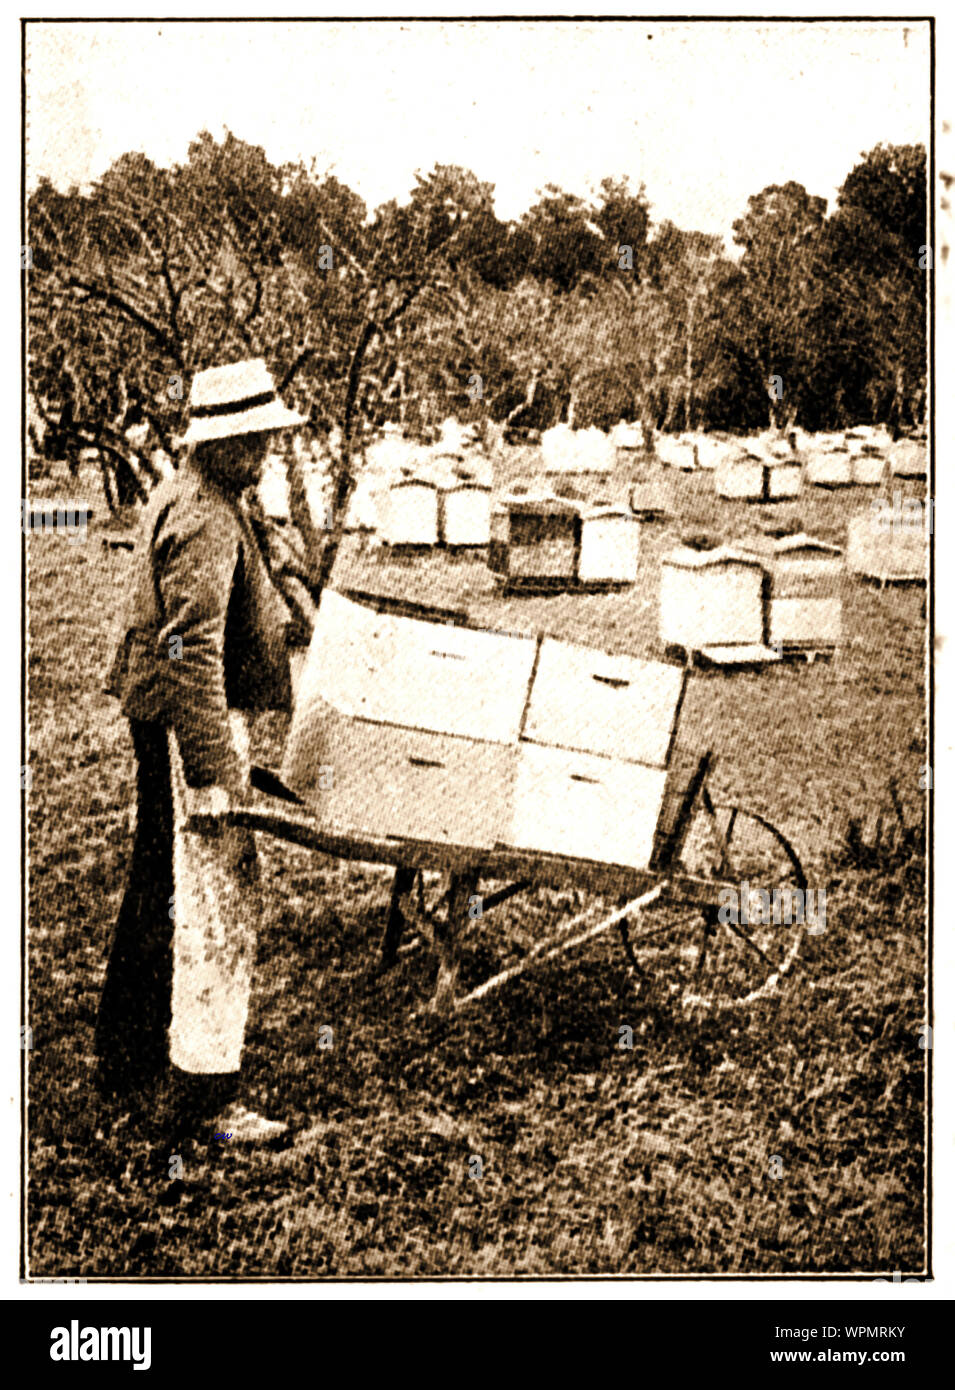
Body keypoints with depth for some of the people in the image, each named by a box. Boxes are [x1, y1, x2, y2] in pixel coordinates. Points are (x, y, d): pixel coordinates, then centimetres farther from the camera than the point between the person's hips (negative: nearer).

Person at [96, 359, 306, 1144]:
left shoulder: (189, 498, 14)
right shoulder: (204, 523, -20)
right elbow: (191, 657, -26)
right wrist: (211, 777, -27)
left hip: (163, 722, 11)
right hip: (189, 726, -11)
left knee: (160, 894, 18)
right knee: (218, 904, -6)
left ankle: (129, 1064, 31)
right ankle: (203, 1097, 2)